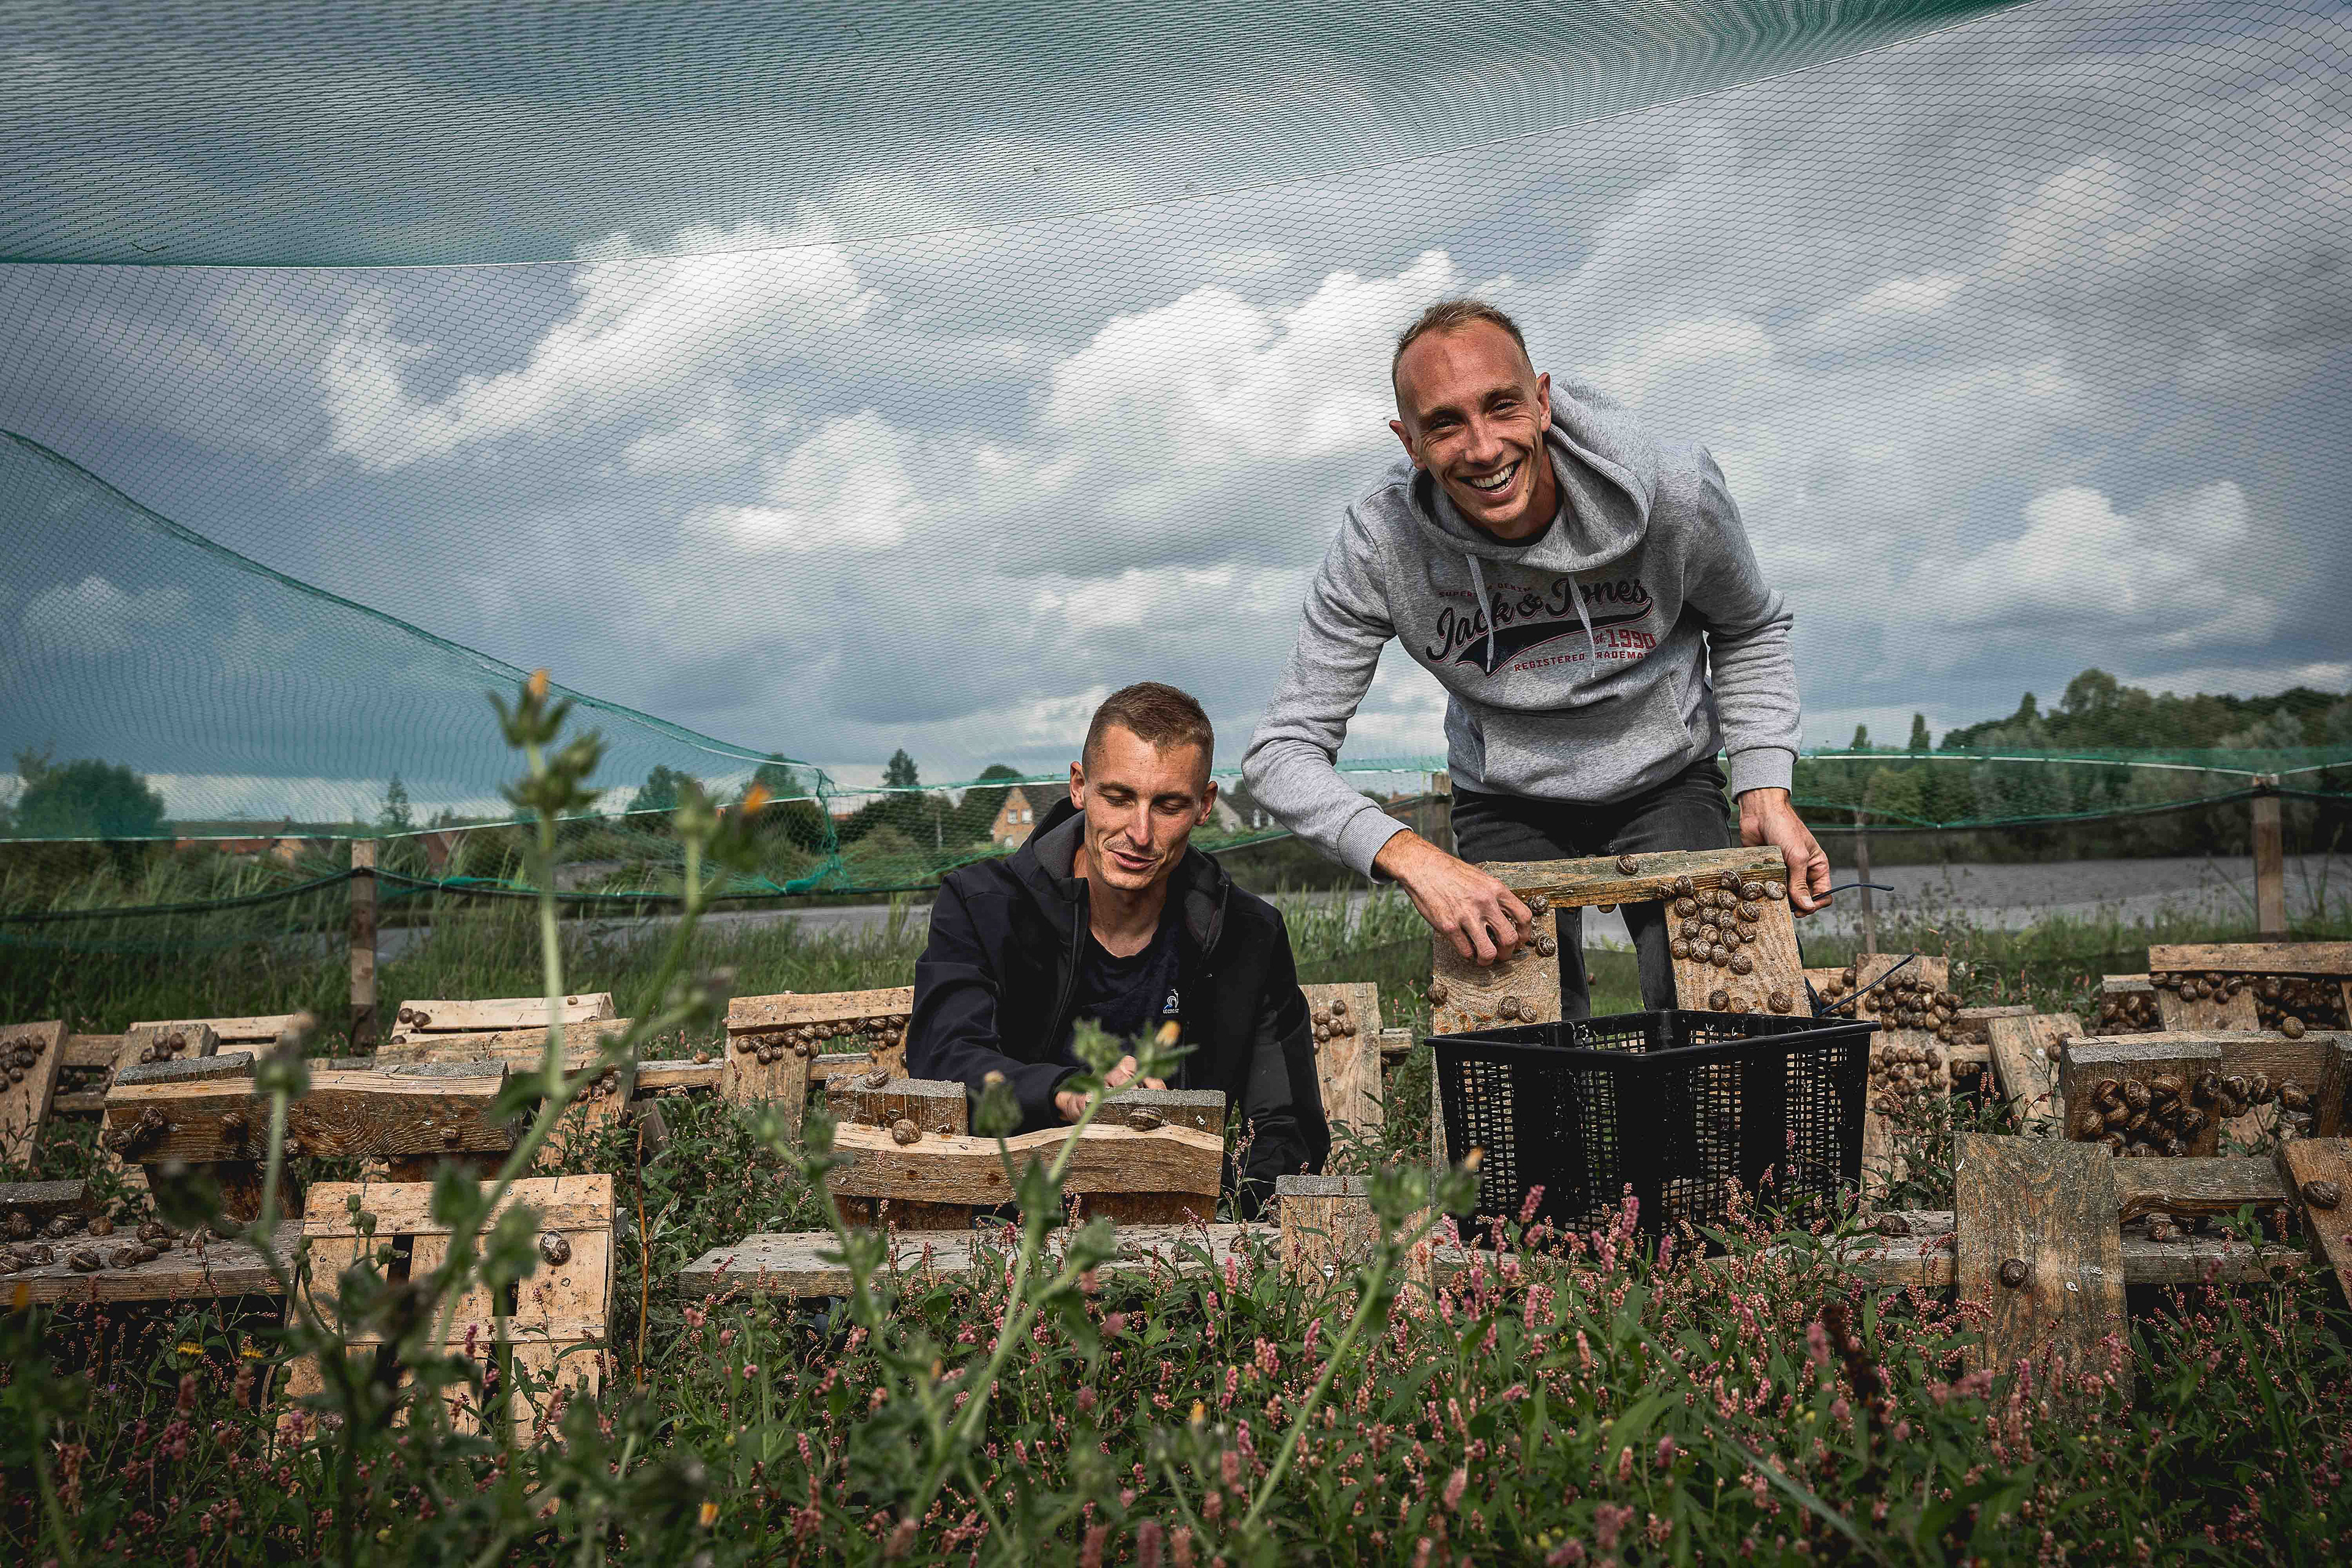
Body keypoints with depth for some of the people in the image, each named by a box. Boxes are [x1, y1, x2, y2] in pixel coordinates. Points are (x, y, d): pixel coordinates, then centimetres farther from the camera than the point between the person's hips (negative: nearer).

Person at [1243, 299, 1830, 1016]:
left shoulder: (1676, 493, -21)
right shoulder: (1380, 546, -24)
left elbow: (1750, 632, 2)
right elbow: (1282, 750, -21)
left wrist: (1765, 794, -10)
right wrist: (1412, 856, -37)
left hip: (1667, 786, 1)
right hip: (1508, 807, 0)